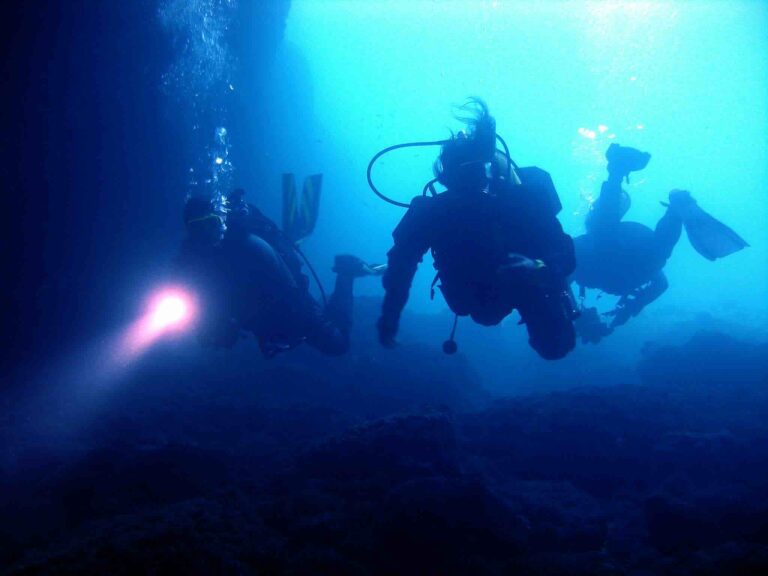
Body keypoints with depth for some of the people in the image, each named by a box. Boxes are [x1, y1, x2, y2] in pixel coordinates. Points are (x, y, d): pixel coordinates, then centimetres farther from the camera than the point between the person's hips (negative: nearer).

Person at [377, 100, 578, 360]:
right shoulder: (431, 212, -32)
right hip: (480, 296, 2)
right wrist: (389, 316, -23)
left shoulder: (521, 200, -36)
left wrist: (538, 268, -56)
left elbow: (565, 255, -35)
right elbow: (401, 262, -20)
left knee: (555, 346, 2)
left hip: (529, 281, -2)